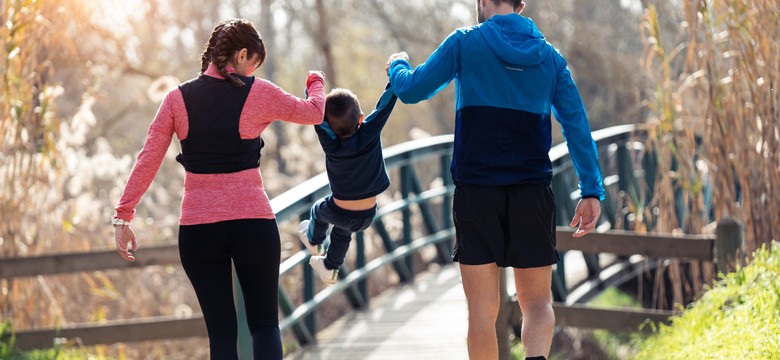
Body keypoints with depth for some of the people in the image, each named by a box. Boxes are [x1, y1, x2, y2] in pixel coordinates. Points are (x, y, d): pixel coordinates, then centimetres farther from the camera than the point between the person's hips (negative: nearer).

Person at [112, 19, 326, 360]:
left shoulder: (178, 98, 2)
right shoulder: (258, 93, -3)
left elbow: (147, 160, -2)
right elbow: (314, 113, 14)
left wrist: (123, 216, 2)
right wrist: (316, 83, 35)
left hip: (197, 227, 2)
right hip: (253, 221, -2)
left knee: (221, 332, 9)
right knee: (265, 324, 10)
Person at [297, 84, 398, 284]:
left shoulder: (331, 144, -26)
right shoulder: (369, 135, -25)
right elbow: (385, 105, -22)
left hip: (339, 212, -2)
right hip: (367, 215, 2)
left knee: (319, 210, 33)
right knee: (343, 232, 32)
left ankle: (314, 241, 60)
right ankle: (330, 270, 51)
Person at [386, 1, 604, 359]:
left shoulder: (464, 43, 1)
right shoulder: (550, 57, 10)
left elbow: (411, 91, 6)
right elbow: (576, 125, 6)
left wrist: (398, 66, 29)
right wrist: (591, 191, 6)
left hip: (476, 191, -2)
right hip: (533, 191, 2)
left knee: (482, 308, 3)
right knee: (537, 301, 4)